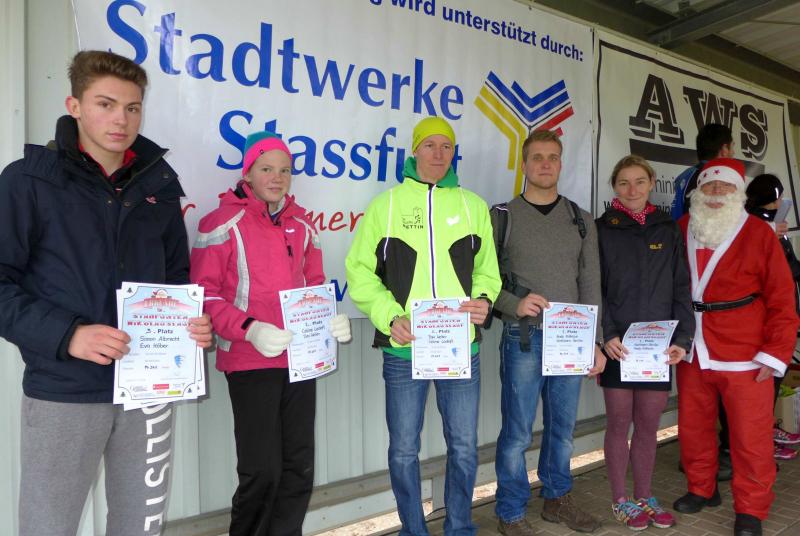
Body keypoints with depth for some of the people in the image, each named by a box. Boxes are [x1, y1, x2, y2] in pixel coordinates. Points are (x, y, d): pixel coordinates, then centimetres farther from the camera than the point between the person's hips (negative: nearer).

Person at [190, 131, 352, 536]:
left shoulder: (301, 224, 12)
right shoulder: (224, 223, -5)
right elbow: (205, 293, -9)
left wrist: (330, 320, -2)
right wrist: (249, 330, -22)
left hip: (301, 358, 5)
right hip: (250, 362, -5)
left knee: (299, 467, 11)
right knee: (262, 470, 1)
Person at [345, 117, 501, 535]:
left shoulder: (473, 205, 9)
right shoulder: (387, 204, 3)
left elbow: (486, 268, 14)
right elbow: (360, 270, 2)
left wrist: (484, 298, -7)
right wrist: (389, 316, -10)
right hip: (404, 348, -1)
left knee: (464, 448, 11)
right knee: (404, 450, 10)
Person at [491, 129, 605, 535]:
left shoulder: (581, 221, 9)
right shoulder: (502, 217, 0)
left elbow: (591, 287, 8)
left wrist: (594, 342, 5)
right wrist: (514, 304, -19)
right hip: (523, 338, -3)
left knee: (563, 427, 14)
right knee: (517, 431, 1)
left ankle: (557, 499, 33)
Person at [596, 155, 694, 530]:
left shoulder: (668, 230, 9)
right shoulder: (602, 229, 1)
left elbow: (681, 289, 6)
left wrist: (682, 338, -5)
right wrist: (607, 335, -15)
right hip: (618, 344, -2)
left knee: (648, 425, 11)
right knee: (619, 424, 6)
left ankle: (644, 497, 28)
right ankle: (620, 500, 22)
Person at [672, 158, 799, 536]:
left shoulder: (759, 234, -7)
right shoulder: (680, 231, 3)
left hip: (745, 357, -3)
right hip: (691, 353, 4)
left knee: (750, 437, 6)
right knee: (692, 428, 15)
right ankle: (701, 489, 36)